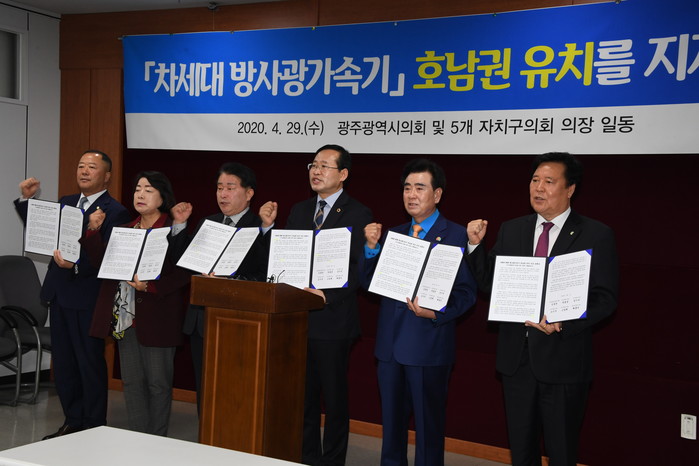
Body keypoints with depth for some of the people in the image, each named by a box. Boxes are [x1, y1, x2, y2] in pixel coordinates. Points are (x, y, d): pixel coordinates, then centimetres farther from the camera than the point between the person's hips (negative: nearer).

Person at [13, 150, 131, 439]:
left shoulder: (115, 212, -9)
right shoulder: (65, 203, 15)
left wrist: (76, 266, -29)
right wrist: (27, 200, 5)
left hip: (87, 298, -7)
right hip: (59, 294, 8)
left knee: (90, 363, 2)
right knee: (63, 362, 14)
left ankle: (94, 427, 14)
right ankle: (73, 421, 26)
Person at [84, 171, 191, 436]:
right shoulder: (124, 230, 14)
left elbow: (181, 273, -13)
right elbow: (102, 262, 7)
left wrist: (149, 285, -24)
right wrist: (94, 231, -3)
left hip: (156, 319, -6)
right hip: (125, 317, 6)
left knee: (158, 383, 3)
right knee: (131, 381, 10)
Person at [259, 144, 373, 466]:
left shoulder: (358, 214, -7)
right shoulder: (299, 210, 12)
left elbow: (359, 269, -13)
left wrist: (327, 295, -22)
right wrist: (268, 226, -3)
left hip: (332, 319, -6)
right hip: (297, 317, 6)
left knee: (335, 397, 7)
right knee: (303, 395, 16)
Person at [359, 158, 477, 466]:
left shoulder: (456, 235, -5)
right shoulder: (393, 234, 12)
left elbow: (467, 292, -10)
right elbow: (368, 282, 7)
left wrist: (436, 314, -25)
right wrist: (372, 247, -7)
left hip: (428, 345, -5)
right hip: (390, 344, 5)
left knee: (428, 426, 6)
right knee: (391, 421, 17)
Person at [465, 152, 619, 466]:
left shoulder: (596, 235, -6)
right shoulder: (511, 230, 7)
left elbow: (605, 299, -10)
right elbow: (489, 283, 6)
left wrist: (562, 325, -24)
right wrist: (476, 244, -8)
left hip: (563, 359, -4)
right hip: (516, 356, 4)